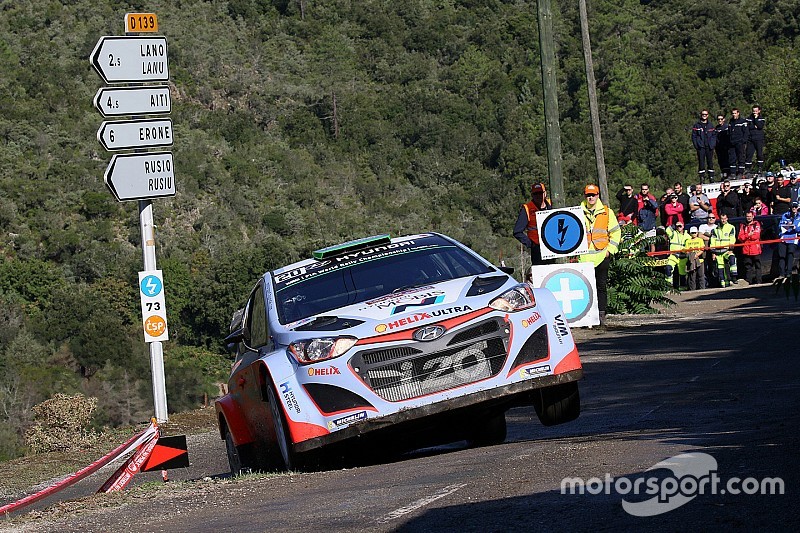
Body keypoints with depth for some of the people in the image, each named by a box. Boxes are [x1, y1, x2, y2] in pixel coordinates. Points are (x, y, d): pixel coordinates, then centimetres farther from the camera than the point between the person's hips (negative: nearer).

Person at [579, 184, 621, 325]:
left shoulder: (607, 212, 6)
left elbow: (615, 232, 9)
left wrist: (610, 250, -1)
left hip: (602, 256, 0)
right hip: (584, 257, 0)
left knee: (602, 286, 3)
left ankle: (601, 314, 7)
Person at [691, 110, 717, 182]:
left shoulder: (710, 125, 13)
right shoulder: (696, 125, 6)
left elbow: (714, 135, 11)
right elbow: (693, 136, 3)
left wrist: (713, 144, -3)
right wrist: (696, 145, -7)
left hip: (709, 147, 2)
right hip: (700, 147, -2)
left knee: (710, 162, 4)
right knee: (701, 162, -5)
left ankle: (711, 177, 8)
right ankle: (702, 177, -3)